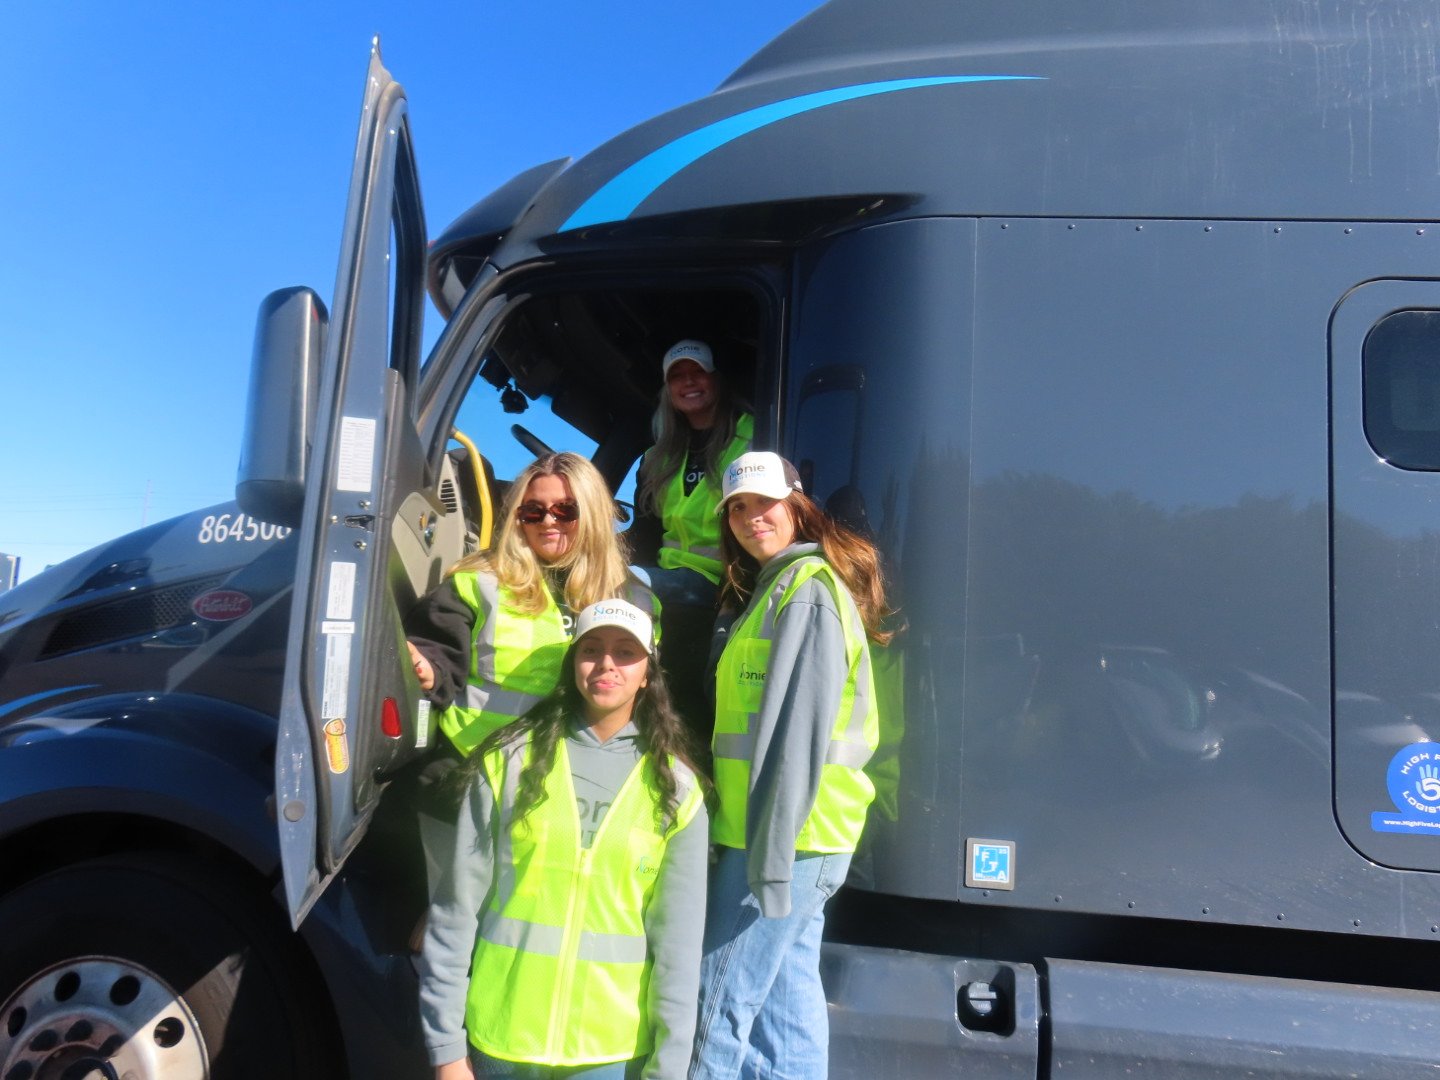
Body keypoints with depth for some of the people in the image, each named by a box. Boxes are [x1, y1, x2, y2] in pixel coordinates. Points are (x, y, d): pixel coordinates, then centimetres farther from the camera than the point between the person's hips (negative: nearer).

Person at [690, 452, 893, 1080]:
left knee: (719, 1010, -2)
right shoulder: (773, 587, 18)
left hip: (784, 839, -9)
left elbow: (802, 732, -19)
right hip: (783, 838, 9)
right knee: (787, 1004, 15)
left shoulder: (806, 588, -12)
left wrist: (772, 857, -21)